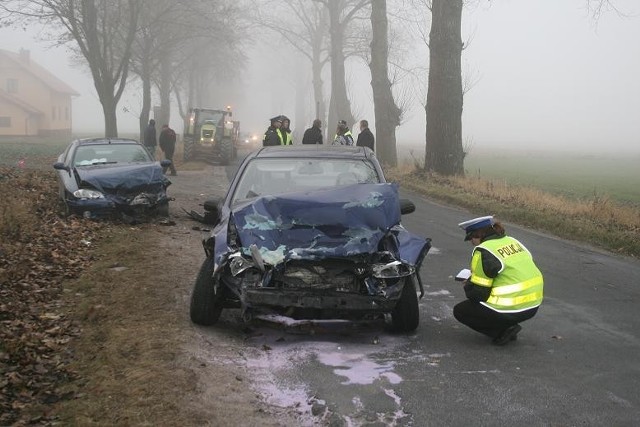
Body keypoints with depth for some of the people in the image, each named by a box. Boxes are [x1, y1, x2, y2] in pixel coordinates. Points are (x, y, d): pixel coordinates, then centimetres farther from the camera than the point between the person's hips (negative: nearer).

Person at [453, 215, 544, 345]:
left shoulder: (483, 251, -13)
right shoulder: (512, 241, 11)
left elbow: (477, 292, -12)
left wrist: (468, 285, 11)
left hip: (510, 311, -9)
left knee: (459, 311, 10)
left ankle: (503, 331, -1)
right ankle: (508, 325, 15)